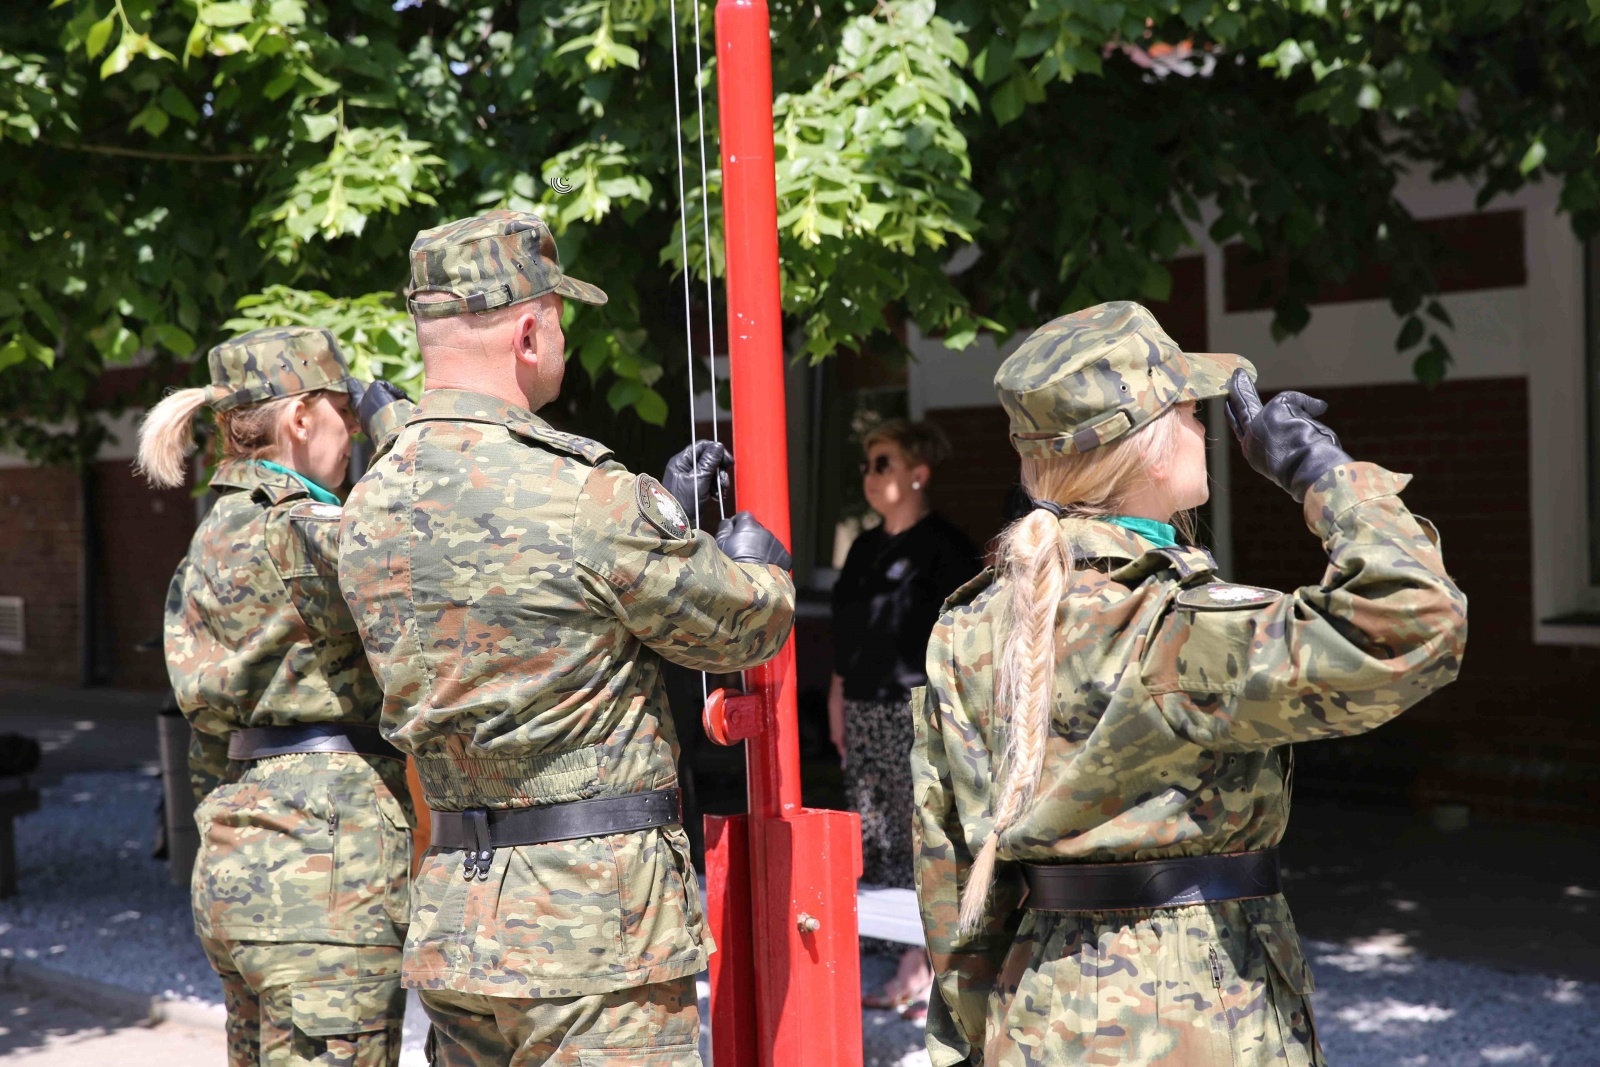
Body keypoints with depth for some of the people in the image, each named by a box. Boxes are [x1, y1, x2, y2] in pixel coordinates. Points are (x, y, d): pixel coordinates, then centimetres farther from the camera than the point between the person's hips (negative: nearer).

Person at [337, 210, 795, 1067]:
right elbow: (744, 626, -3)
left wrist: (664, 512, 23)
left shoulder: (368, 510, 5)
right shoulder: (584, 498, -17)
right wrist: (756, 559, 19)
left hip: (450, 921, 7)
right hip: (595, 923, -7)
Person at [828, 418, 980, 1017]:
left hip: (918, 710, -8)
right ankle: (911, 973, 13)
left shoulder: (943, 546, -6)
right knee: (879, 843, 7)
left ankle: (935, 973, -1)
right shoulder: (865, 548, 17)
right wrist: (839, 698, 17)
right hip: (866, 710, 8)